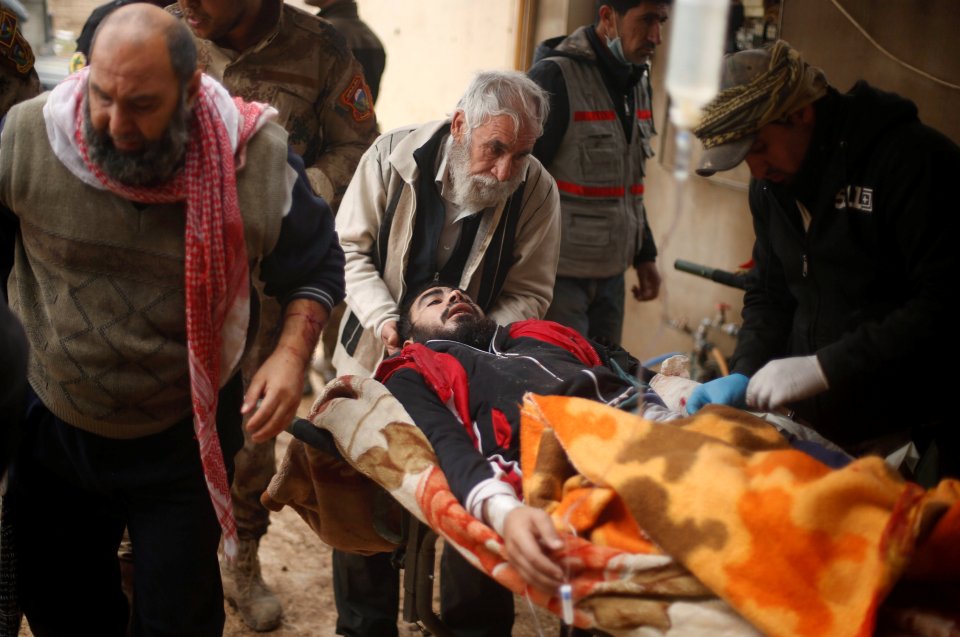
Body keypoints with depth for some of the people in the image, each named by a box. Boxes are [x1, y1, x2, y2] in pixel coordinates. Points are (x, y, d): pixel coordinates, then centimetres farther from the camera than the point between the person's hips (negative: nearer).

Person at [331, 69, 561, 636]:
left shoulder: (537, 190, -14)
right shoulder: (393, 156, -14)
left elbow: (528, 294, -7)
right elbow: (351, 249, -6)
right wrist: (384, 318, -21)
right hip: (378, 358, 1)